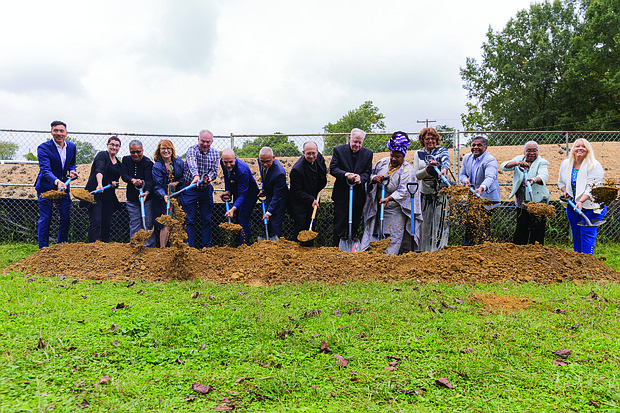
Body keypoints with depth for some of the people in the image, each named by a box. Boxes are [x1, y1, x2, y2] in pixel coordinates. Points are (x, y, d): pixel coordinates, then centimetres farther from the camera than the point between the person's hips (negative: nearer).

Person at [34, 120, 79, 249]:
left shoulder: (72, 147, 1)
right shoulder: (43, 148, -17)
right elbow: (45, 169, -29)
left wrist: (72, 171, -6)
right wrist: (57, 181, -47)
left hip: (63, 185, 5)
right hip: (46, 187, -5)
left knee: (66, 219, 7)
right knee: (45, 219, -1)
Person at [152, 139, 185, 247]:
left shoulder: (179, 162, -1)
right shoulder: (157, 166, -13)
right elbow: (158, 186, -18)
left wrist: (177, 182, -9)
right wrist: (164, 196, -36)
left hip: (177, 197, 4)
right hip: (163, 198, -4)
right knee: (166, 225, -8)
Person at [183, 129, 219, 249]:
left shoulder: (215, 154, 1)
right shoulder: (192, 150, -13)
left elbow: (214, 171, -7)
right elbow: (192, 163, -35)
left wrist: (209, 177, -31)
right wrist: (196, 175, -56)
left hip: (206, 190, 4)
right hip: (190, 189, -4)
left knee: (206, 220, 8)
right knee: (190, 220, 0)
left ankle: (206, 247, 16)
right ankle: (190, 247, 6)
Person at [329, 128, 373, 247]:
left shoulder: (368, 153, 4)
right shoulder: (338, 150, -2)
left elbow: (368, 172, 1)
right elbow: (333, 168, -8)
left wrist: (360, 178, -21)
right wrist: (346, 174, -25)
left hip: (358, 195, 2)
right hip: (342, 194, -2)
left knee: (355, 224, 11)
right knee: (339, 224, 1)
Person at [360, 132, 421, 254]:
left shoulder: (408, 170, -13)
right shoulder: (382, 163, 1)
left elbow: (404, 191, -22)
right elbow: (370, 173, 11)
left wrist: (389, 198, -35)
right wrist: (374, 178, -13)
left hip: (396, 209, -4)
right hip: (377, 206, 4)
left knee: (395, 234, 0)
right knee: (371, 229, 7)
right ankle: (363, 251, 14)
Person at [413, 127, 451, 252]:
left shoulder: (442, 150, 1)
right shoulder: (418, 154, 6)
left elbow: (446, 161, -22)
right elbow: (417, 175, -1)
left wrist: (444, 169, -45)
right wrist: (428, 168, -20)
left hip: (441, 191, -2)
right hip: (426, 192, 2)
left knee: (440, 221, -4)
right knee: (426, 222, 5)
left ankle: (440, 249, 2)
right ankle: (425, 250, 14)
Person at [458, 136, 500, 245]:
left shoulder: (490, 160, -21)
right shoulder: (467, 158, 2)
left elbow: (490, 177, -37)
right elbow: (462, 174, 12)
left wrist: (482, 188, -58)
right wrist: (465, 180, -13)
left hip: (486, 197, -7)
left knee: (483, 226, -6)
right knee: (469, 223, 14)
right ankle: (466, 246, 28)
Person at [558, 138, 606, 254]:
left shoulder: (594, 166, -12)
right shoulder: (565, 164, 6)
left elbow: (591, 187, -20)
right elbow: (561, 181, 21)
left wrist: (581, 201, -32)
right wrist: (565, 191, 0)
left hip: (591, 206, -5)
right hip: (572, 206, 6)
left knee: (587, 235, -7)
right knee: (576, 235, 13)